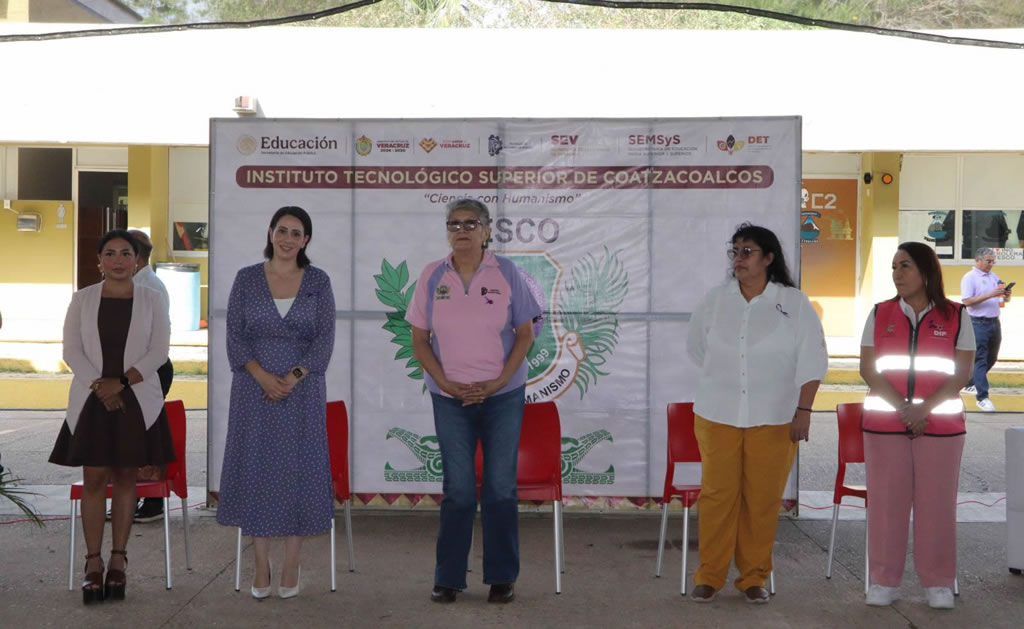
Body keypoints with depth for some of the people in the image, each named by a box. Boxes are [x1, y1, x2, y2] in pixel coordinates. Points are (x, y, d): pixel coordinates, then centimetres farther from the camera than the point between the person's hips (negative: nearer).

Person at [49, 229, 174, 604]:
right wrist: (99, 385, -13)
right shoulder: (82, 300, 6)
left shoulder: (152, 300, 4)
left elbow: (158, 351, -3)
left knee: (125, 477, 4)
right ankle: (93, 562, 3)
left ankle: (118, 560, 11)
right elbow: (72, 351, 0)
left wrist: (121, 382, -14)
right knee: (94, 479, -2)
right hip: (91, 401, 0)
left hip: (137, 401, 0)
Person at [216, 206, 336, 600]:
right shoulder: (246, 279, 2)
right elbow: (235, 335, -2)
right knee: (255, 468, 2)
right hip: (254, 389, 0)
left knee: (298, 468, 2)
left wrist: (294, 377, -15)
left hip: (302, 390, 0)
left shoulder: (318, 282, 2)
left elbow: (325, 338, -3)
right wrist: (262, 375, -16)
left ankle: (291, 567, 12)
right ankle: (261, 567, 13)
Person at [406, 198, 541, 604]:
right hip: (451, 398, 1)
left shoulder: (506, 273, -2)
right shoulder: (432, 277, 1)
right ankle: (448, 578, 13)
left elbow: (525, 334, -1)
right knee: (458, 488, 3)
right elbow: (419, 339, 4)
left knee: (500, 486, 3)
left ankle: (502, 577, 13)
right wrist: (446, 383, -8)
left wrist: (498, 381, -11)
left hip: (503, 395, -1)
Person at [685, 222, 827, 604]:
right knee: (717, 495, 1)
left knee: (762, 500, 3)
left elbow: (811, 361, -1)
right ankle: (709, 577, 10)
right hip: (718, 416, 1)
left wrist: (803, 409, -7)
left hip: (773, 419, -1)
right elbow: (696, 346, 19)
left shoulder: (794, 303, -1)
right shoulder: (716, 300, 5)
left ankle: (754, 577, 15)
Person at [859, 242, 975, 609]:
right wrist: (902, 409, -13)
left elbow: (961, 372, -3)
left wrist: (925, 409, -15)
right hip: (884, 425, 1)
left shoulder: (956, 316, 2)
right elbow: (868, 369, -1)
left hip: (941, 425, -1)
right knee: (885, 501, 2)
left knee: (936, 503, 2)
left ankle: (938, 583, 12)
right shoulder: (880, 315, 6)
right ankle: (884, 581, 10)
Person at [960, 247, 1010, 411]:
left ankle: (971, 384, 34)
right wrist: (990, 295, -23)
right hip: (979, 324, -8)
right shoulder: (969, 278, -8)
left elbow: (1006, 299, 19)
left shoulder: (994, 277, 14)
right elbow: (967, 301, -19)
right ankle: (982, 397, -10)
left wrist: (1006, 294, -6)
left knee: (991, 359, 16)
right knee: (980, 360, -8)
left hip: (994, 322, 8)